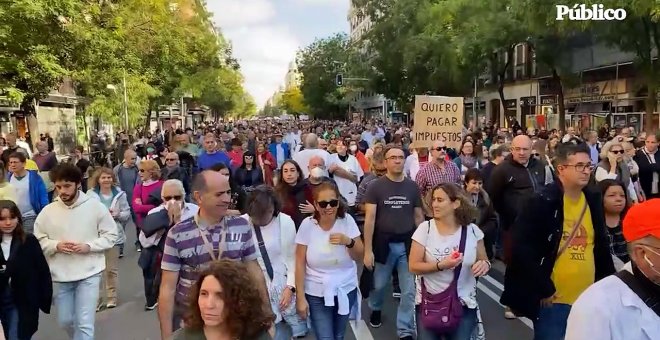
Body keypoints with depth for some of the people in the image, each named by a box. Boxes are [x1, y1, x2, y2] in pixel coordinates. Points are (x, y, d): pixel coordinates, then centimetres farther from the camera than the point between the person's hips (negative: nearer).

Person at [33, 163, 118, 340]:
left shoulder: (95, 206, -8)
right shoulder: (47, 211, -2)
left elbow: (111, 235, -3)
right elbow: (38, 241, 4)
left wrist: (89, 246, -17)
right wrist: (56, 246, -14)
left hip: (89, 273, -3)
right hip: (61, 275, 3)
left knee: (84, 323, -5)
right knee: (65, 321, 17)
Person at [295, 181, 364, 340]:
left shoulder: (347, 220, -10)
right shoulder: (307, 225, -14)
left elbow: (359, 256, -4)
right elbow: (300, 263, -8)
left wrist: (348, 241, -24)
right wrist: (300, 297, -7)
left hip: (346, 290, 2)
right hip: (316, 294, -2)